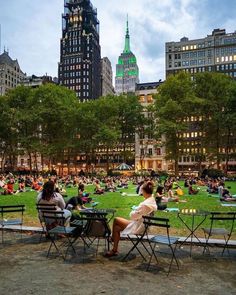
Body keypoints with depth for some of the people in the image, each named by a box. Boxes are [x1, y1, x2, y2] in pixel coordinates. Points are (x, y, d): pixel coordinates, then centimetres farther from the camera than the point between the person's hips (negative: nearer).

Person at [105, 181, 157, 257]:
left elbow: (133, 215, -19)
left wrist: (132, 212, 1)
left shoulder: (145, 204, -27)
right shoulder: (153, 201, 2)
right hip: (143, 225, 9)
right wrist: (135, 212, 2)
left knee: (116, 220, -1)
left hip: (139, 227, -9)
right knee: (117, 228, 12)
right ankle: (114, 250, 22)